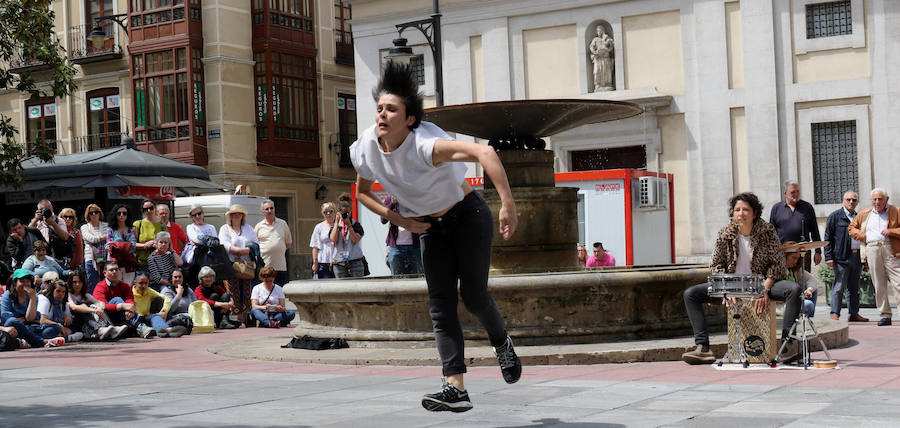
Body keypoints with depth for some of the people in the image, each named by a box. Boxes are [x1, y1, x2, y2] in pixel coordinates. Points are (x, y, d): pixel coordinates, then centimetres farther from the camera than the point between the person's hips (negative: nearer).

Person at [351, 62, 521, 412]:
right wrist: (397, 218, -6)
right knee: (440, 306, -4)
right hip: (431, 227, 6)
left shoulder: (425, 145, -34)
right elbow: (362, 192, 8)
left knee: (473, 296, -10)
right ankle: (456, 388, -7)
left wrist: (507, 205, -51)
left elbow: (484, 152, -46)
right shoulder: (366, 149, -13)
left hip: (468, 216, -5)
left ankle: (502, 344, 24)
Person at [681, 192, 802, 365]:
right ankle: (703, 348, -23)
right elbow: (716, 265, 3)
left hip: (762, 282, -2)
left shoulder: (767, 231, -7)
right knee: (690, 294, -15)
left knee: (794, 289, -31)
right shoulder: (725, 234, -3)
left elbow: (777, 263, -7)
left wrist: (765, 289, -22)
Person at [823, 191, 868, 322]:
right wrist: (828, 257, -11)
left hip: (857, 257, 6)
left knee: (854, 288, 10)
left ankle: (854, 314, 15)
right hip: (842, 257, -6)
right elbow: (828, 238, -2)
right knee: (839, 287, -8)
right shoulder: (835, 216, 1)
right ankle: (835, 314, -7)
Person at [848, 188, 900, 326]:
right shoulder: (864, 214, 20)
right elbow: (851, 228, 27)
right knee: (879, 285, 1)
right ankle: (885, 315, 4)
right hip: (872, 251, 3)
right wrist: (862, 235, 10)